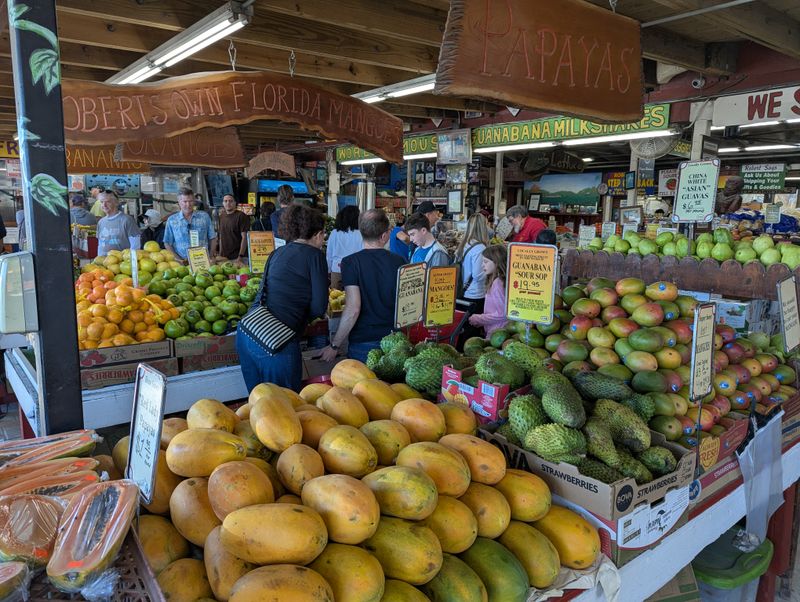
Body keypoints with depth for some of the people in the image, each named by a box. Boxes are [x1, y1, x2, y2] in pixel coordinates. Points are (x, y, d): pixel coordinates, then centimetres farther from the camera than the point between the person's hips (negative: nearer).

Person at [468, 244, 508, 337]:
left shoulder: (497, 283, -17)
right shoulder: (495, 281, 10)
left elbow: (501, 314, -19)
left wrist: (478, 319, -10)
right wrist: (480, 319, 3)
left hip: (497, 333, -9)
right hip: (493, 331, 9)